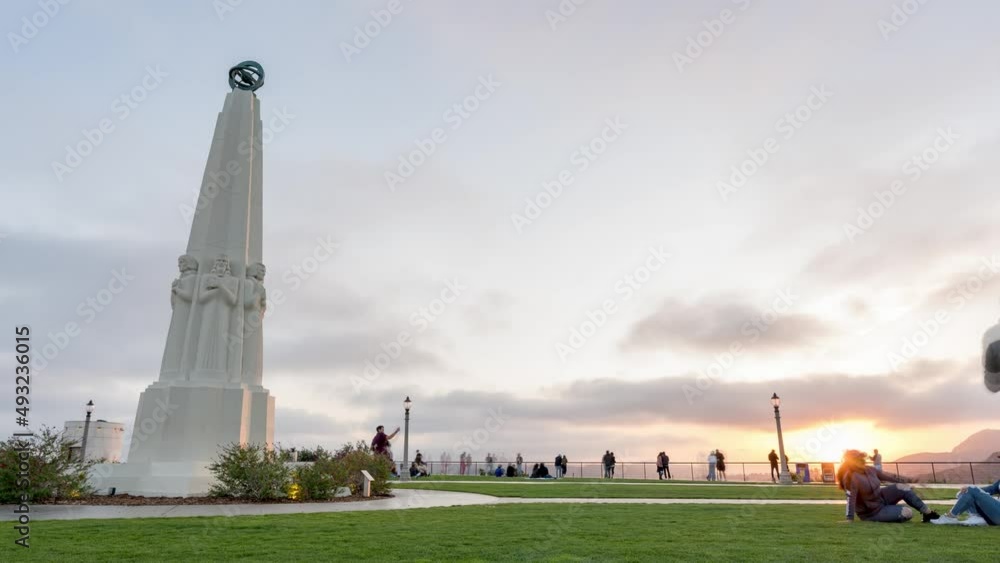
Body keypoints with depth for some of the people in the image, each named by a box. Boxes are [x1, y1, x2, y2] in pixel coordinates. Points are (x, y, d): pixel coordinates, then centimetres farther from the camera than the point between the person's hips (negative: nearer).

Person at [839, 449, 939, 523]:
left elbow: (887, 476, 8)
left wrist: (908, 480, 15)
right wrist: (850, 519, -41)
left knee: (903, 488, -4)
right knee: (907, 513, -15)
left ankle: (928, 514, 12)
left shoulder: (869, 470, -5)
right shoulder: (851, 477, -31)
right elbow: (851, 498, -37)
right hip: (872, 512, -8)